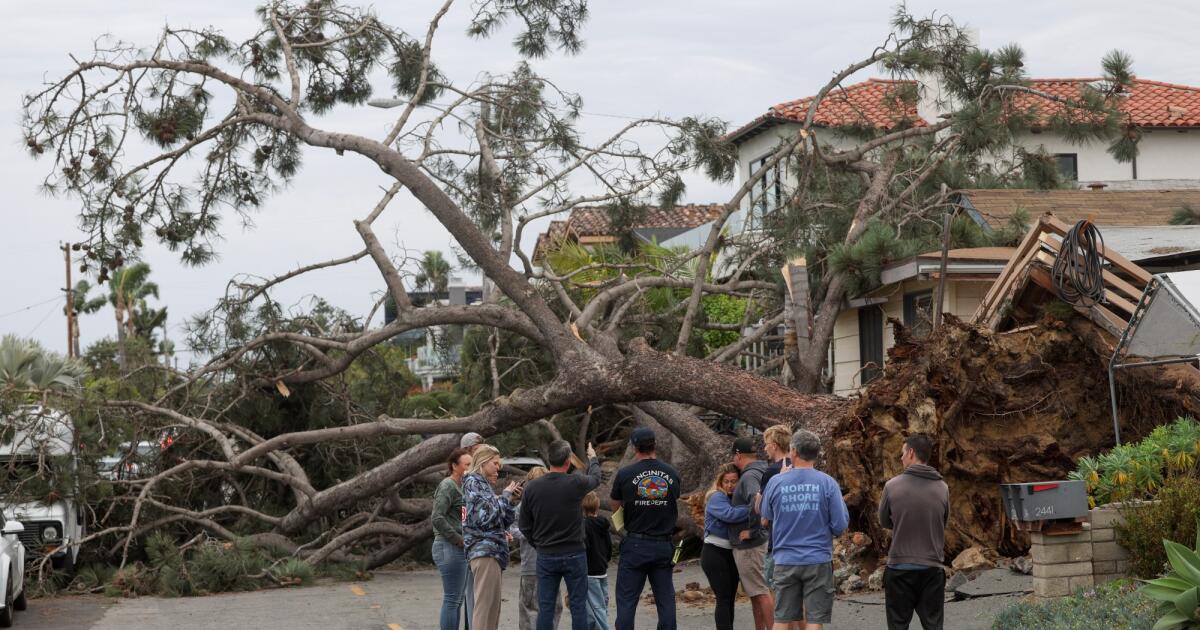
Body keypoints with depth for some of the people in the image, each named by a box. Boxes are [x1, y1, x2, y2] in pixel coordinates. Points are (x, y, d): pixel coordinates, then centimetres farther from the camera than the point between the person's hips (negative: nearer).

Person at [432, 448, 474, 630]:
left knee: (456, 600, 11)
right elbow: (437, 518, -20)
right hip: (450, 548, -9)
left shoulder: (461, 487, 18)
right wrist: (459, 539, -17)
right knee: (452, 599, -8)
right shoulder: (447, 486, -10)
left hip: (460, 549, 9)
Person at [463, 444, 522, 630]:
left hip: (491, 550, 10)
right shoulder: (473, 482, -5)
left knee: (491, 607, 8)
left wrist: (512, 501, 7)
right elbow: (485, 517, -16)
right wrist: (506, 496, -6)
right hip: (485, 551, -10)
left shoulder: (484, 484, 21)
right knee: (486, 606, -14)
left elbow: (502, 522, 20)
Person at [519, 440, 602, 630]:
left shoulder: (532, 487, -5)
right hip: (574, 555, -2)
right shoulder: (576, 484, -12)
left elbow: (525, 526, 2)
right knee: (578, 606, 5)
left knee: (545, 607, 6)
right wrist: (593, 459, 33)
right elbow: (595, 478, 12)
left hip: (545, 556, 2)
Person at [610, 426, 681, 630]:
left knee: (626, 600, 2)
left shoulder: (624, 474, -8)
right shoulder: (672, 474, 2)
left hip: (635, 545, -3)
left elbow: (614, 507, 5)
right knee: (666, 600, 8)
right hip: (663, 544, 3)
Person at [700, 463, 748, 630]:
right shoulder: (716, 497, -13)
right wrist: (753, 508, -34)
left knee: (730, 598, 10)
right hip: (714, 553, -8)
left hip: (731, 553, 8)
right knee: (724, 598, -12)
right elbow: (730, 514, -31)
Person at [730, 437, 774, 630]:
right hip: (750, 545, 10)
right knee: (755, 593, 15)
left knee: (761, 592, -7)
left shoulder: (749, 476, -18)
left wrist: (752, 530, -25)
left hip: (748, 544, -10)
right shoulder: (760, 473, 12)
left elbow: (757, 501, -36)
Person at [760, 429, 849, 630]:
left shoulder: (776, 482, -2)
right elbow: (840, 525, -7)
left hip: (785, 561, 2)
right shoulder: (827, 483, -6)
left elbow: (767, 517, 14)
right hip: (818, 561, -2)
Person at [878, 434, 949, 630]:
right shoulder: (942, 488, -3)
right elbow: (943, 524, 10)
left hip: (900, 569, -2)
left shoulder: (892, 485, -9)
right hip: (932, 569, 2)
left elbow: (884, 522, 5)